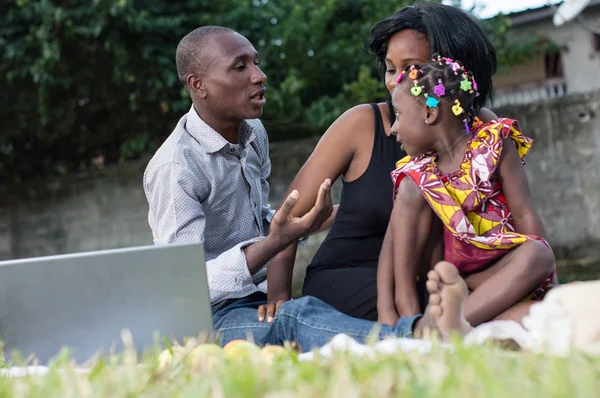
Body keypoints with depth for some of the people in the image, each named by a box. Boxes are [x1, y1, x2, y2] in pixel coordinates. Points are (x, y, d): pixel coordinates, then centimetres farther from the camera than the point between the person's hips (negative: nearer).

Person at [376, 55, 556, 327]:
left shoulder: (493, 145, -3)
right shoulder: (415, 174, 4)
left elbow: (525, 216, -8)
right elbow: (391, 244, -5)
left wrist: (542, 270, -18)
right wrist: (386, 312, -18)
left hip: (501, 275, -2)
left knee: (537, 252, -34)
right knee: (412, 189, -13)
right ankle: (407, 301, -20)